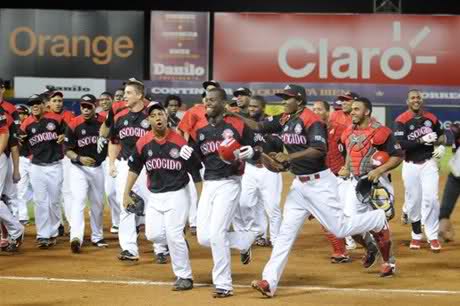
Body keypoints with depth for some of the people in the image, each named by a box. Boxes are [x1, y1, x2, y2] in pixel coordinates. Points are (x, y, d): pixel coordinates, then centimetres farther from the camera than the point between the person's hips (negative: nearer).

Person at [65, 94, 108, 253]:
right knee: (78, 200, -19)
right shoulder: (74, 125, -13)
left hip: (98, 167, 4)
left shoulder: (104, 122, -6)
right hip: (78, 168, -4)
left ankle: (97, 237, 31)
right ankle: (76, 237, -31)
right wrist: (79, 158, -27)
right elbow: (67, 150, -9)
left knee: (98, 203, 15)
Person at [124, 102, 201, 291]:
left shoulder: (180, 141, -13)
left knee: (174, 236, -10)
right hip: (154, 196, 4)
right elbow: (134, 169, 9)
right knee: (153, 234, -1)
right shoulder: (143, 143, -3)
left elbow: (196, 170, -6)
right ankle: (179, 245, 30)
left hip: (177, 194, -4)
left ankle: (184, 276, 5)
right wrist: (126, 194, 7)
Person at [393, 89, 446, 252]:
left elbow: (441, 134, 19)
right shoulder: (401, 120, -9)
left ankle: (433, 236, -3)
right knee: (413, 201, 6)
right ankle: (416, 235, 23)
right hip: (410, 165, -1)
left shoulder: (431, 118, 2)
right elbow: (400, 144, -19)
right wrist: (422, 140, -25)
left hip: (428, 163, 1)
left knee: (431, 199, -10)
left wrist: (442, 146, -2)